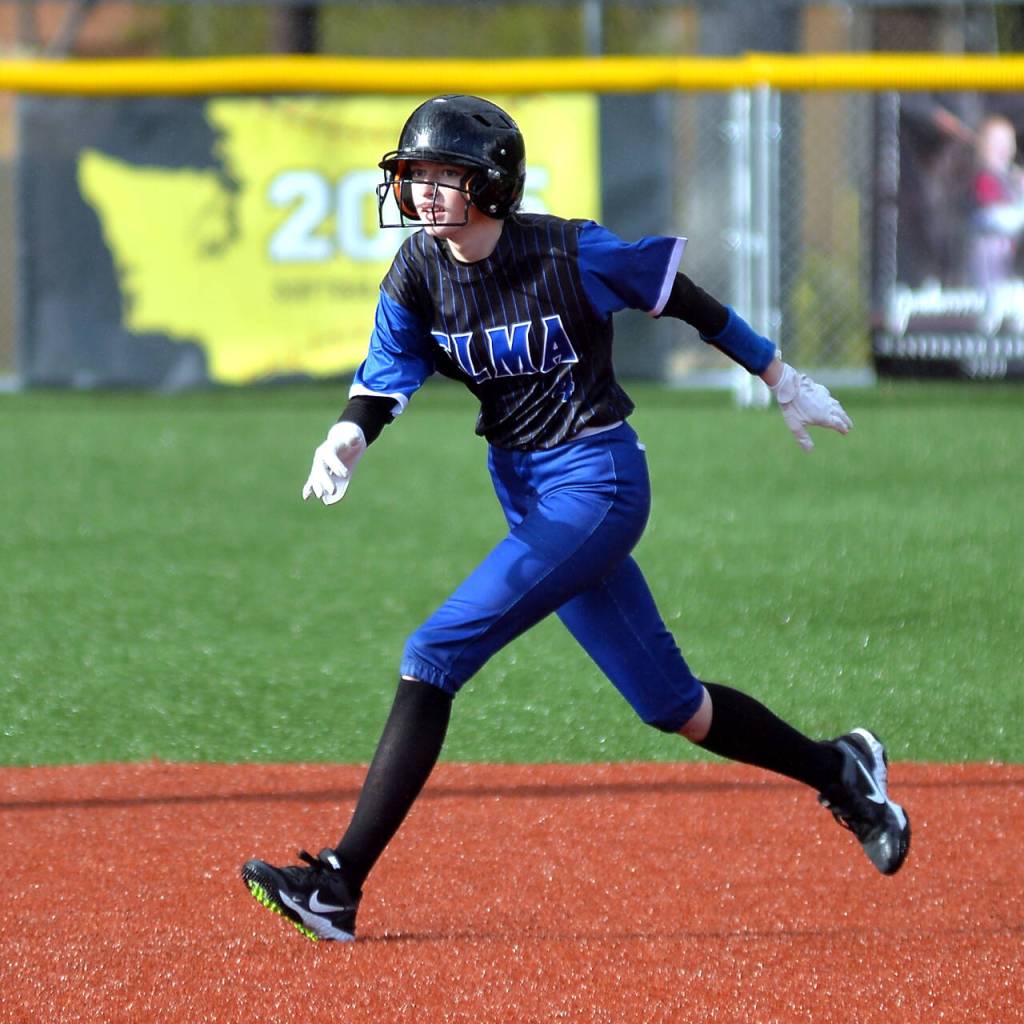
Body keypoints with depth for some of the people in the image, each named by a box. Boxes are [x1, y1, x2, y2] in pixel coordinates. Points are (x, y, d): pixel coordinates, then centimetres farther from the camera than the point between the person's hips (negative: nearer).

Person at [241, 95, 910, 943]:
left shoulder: (572, 254, -16)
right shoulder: (418, 276, -1)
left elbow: (688, 302, -4)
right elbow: (384, 379, -8)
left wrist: (784, 381, 5)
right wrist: (347, 439, -31)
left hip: (598, 482, -7)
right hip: (524, 493, 7)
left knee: (435, 656, -18)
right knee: (670, 705, 13)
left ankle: (341, 884, -19)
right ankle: (835, 771, 36)